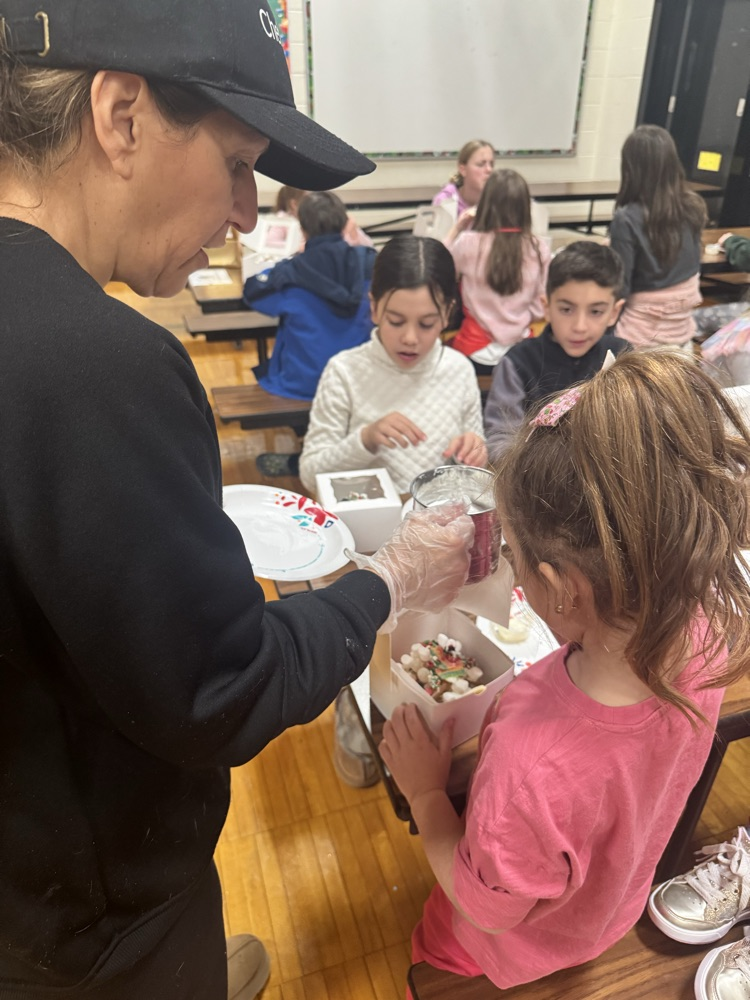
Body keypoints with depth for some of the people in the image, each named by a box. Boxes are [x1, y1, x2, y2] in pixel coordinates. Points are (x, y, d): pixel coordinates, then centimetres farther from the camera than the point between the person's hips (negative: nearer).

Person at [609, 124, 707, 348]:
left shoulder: (628, 220, -20)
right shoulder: (693, 207, -1)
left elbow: (618, 287, -17)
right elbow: (695, 267, 12)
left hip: (640, 335, -6)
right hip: (683, 330, 7)